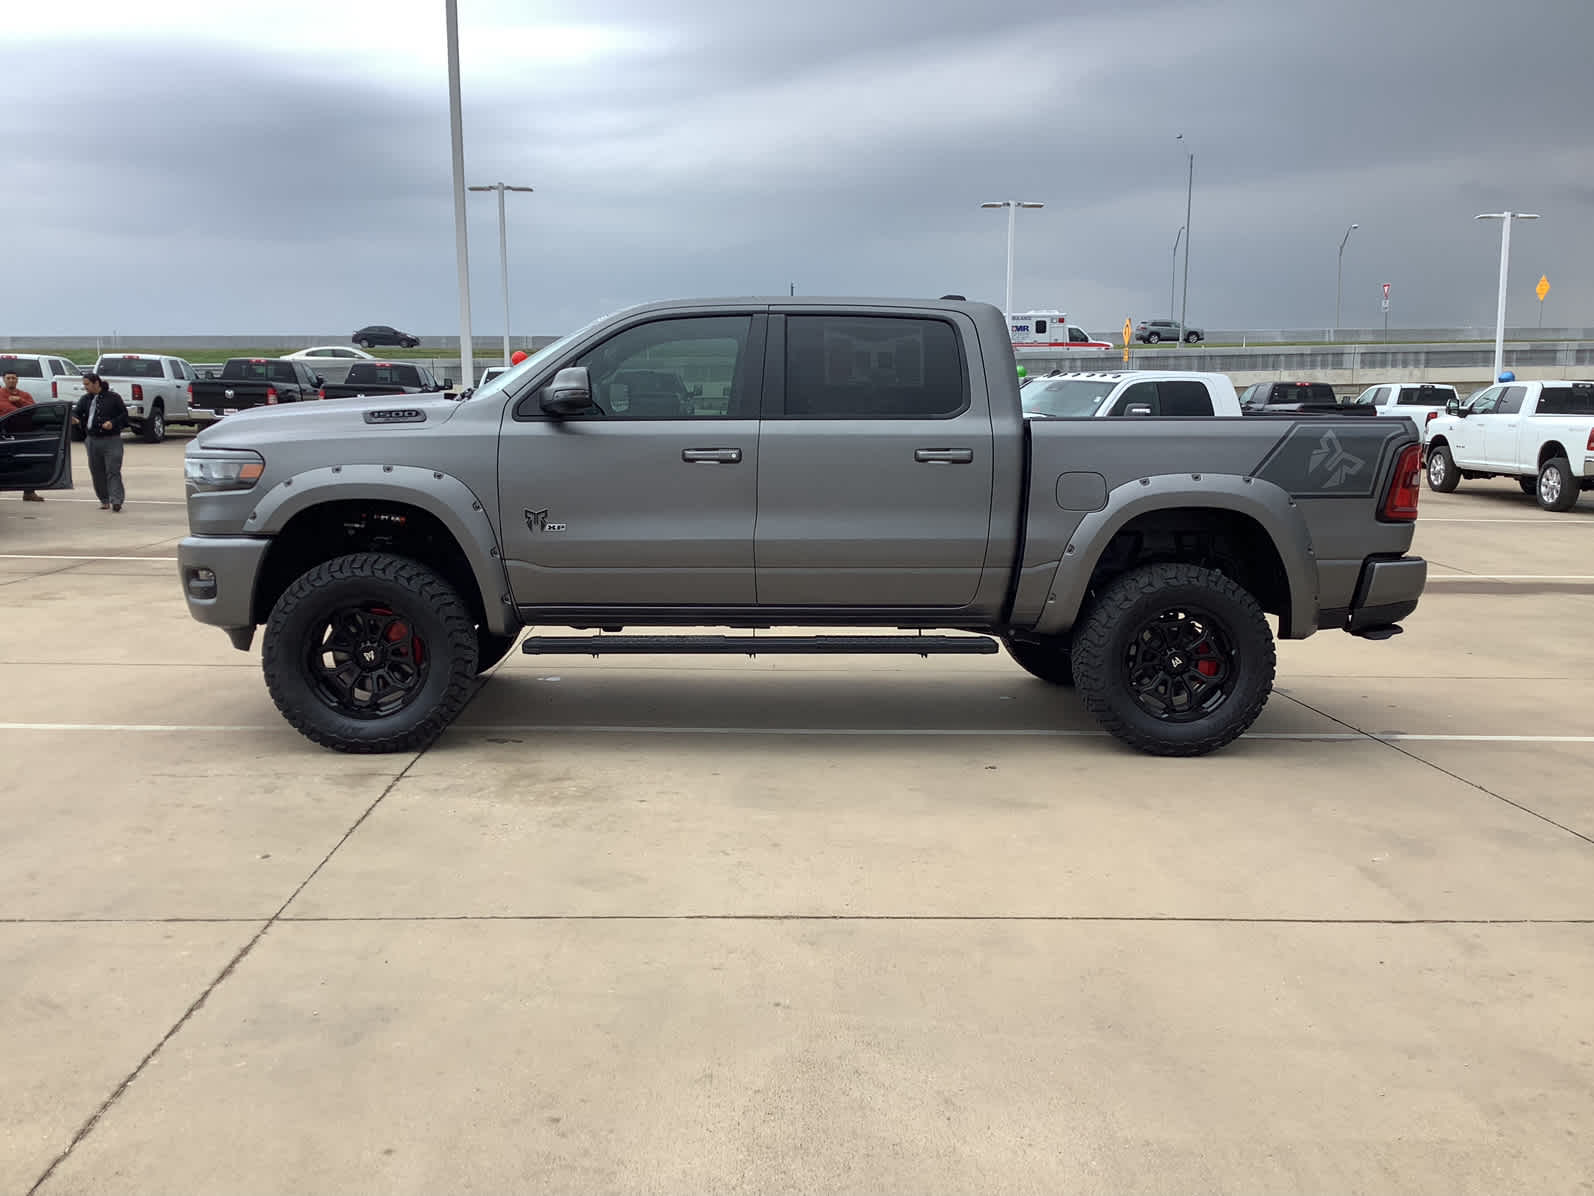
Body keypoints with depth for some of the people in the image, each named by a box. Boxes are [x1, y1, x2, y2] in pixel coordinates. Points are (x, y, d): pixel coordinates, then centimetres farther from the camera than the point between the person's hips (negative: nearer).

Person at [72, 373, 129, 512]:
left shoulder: (113, 397, -1)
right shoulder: (85, 400, 11)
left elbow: (124, 414, 0)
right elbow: (77, 413, 6)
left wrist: (113, 423, -16)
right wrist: (74, 420, -18)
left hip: (111, 440, -5)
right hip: (92, 440, 5)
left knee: (113, 471, -11)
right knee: (97, 472, 7)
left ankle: (116, 500, -16)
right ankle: (104, 501, 16)